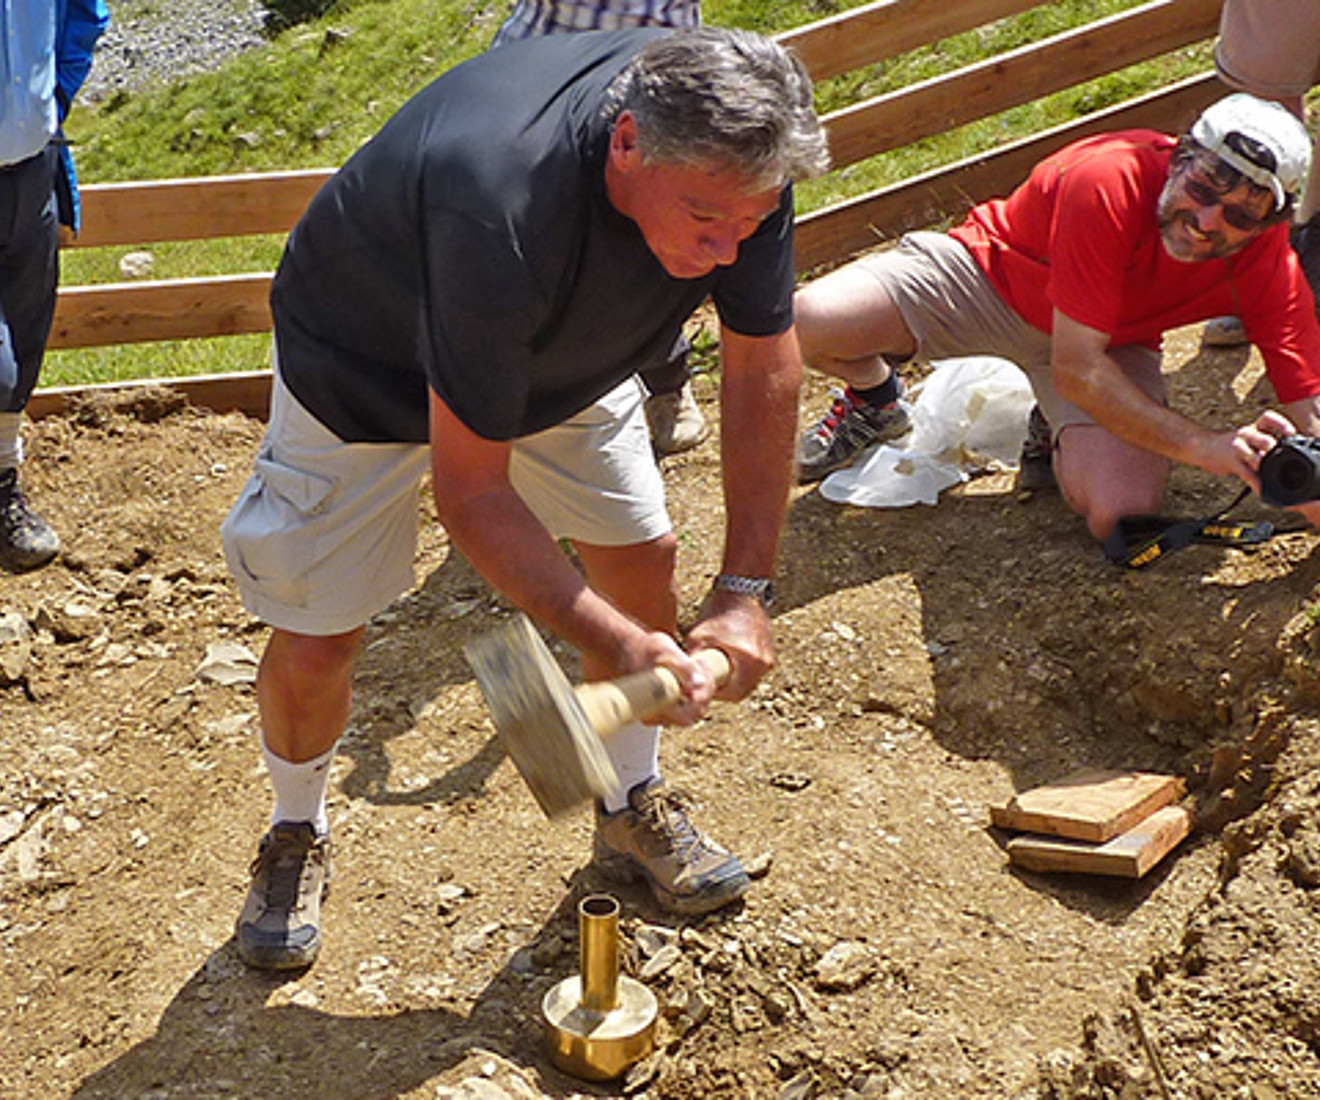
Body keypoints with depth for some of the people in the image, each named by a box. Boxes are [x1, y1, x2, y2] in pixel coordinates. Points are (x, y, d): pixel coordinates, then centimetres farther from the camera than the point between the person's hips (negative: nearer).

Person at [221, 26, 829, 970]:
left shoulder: (734, 152, -27)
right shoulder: (499, 207, -45)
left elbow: (763, 364, -15)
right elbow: (469, 492, -36)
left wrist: (745, 590, -18)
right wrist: (615, 643, -39)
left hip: (559, 352, 5)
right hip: (367, 366, -5)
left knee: (643, 558, 3)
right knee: (315, 642, -5)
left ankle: (634, 807, 28)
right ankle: (297, 838, 26)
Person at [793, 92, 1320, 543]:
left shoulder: (1272, 268, -22)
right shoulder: (1109, 182, -35)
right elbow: (1076, 369, -35)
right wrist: (1201, 444, -42)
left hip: (1112, 341, 2)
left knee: (1123, 513, -29)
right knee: (805, 324, -24)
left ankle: (1057, 439, 9)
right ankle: (874, 392, 14)